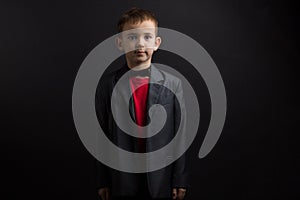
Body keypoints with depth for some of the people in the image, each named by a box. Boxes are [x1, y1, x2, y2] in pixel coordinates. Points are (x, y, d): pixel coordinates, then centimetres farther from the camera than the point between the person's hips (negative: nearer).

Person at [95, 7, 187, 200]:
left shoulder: (173, 83, -1)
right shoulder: (107, 84, -2)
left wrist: (180, 180, -1)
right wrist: (103, 181, 0)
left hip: (161, 181, 0)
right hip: (122, 181, 0)